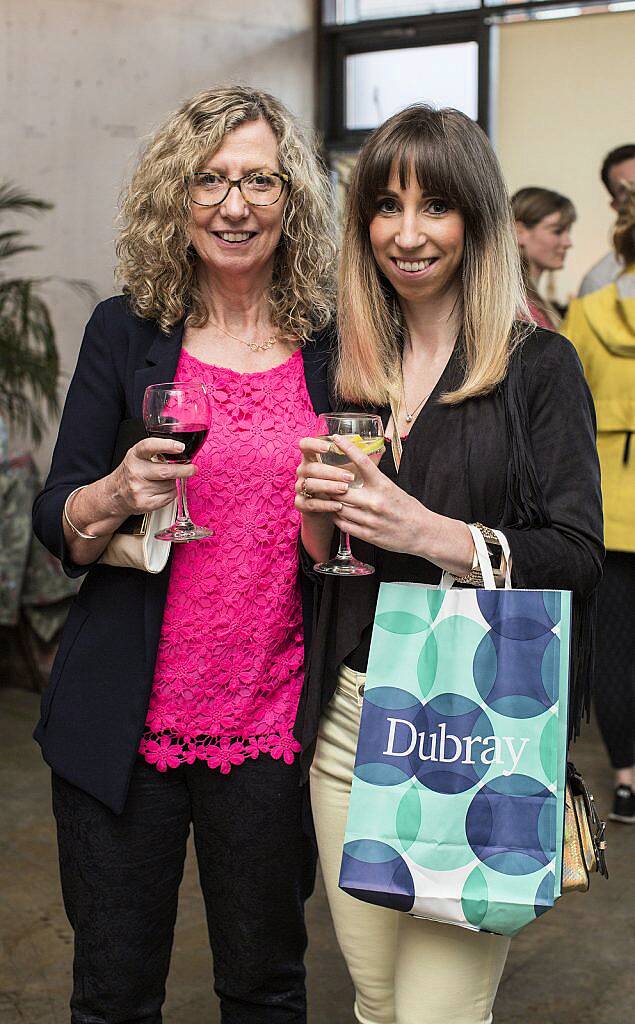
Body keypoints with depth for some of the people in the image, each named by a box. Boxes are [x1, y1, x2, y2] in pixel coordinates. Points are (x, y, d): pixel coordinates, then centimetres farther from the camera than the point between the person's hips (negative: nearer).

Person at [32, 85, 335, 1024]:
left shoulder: (329, 345, 4)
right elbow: (56, 526, 0)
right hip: (125, 722, -1)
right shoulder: (126, 331, 0)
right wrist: (118, 495, -21)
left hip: (271, 721, 1)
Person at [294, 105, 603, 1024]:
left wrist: (430, 533, -21)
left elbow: (578, 558, -10)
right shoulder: (348, 371, 11)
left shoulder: (539, 365, -3)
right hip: (351, 719, 5)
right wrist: (317, 517, -5)